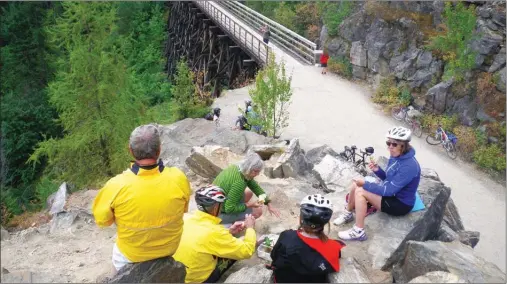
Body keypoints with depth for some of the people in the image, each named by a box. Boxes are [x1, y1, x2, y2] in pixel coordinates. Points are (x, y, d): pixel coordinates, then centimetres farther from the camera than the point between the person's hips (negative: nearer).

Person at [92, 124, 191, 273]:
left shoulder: (116, 186, -30)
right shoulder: (178, 178, -25)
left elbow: (102, 220, -11)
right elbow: (183, 209, -5)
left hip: (131, 255, -1)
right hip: (171, 247, 2)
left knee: (118, 253, 31)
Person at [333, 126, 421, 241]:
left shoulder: (409, 166, -28)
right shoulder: (396, 156, 1)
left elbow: (389, 190, -28)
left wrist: (365, 184, -21)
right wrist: (377, 170, -8)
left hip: (401, 204, -9)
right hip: (392, 193, 9)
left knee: (360, 192, -22)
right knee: (356, 185, -2)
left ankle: (358, 232, -12)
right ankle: (348, 214, 20)